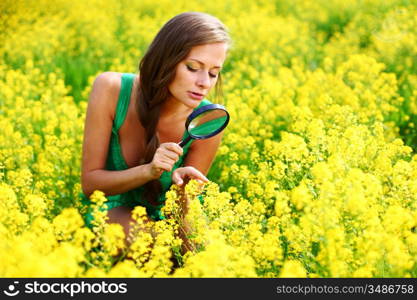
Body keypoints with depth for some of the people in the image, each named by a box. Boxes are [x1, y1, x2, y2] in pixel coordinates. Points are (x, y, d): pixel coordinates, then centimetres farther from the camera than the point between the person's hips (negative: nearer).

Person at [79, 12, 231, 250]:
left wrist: (182, 188, -35)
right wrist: (148, 170, -34)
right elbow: (89, 183, -16)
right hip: (109, 210, -1)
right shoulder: (111, 89, -22)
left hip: (161, 220, 1)